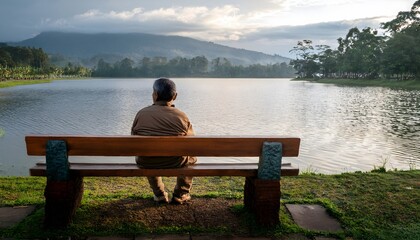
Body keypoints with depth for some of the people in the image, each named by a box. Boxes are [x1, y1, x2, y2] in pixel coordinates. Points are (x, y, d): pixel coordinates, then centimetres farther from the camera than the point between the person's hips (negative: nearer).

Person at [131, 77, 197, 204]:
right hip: (176, 163, -1)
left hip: (146, 164, 2)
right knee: (192, 156, 31)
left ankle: (159, 195, 40)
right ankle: (180, 195, 32)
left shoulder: (141, 114, -6)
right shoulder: (182, 117, -9)